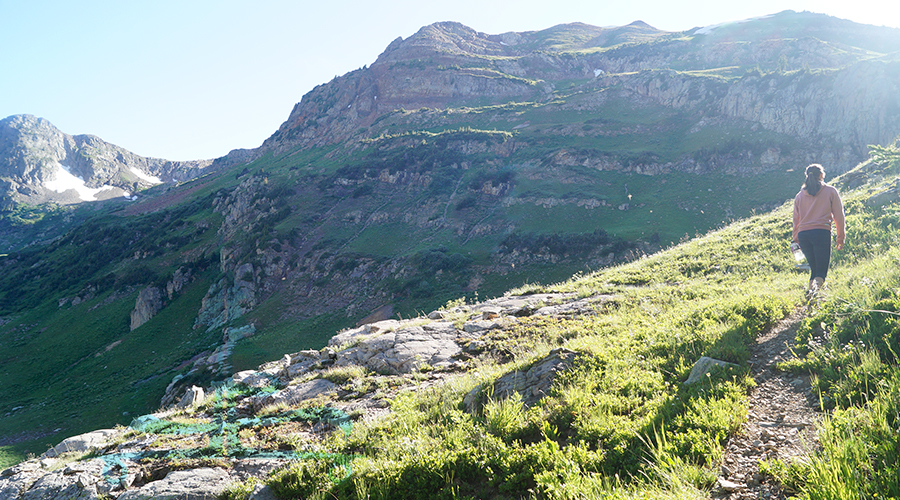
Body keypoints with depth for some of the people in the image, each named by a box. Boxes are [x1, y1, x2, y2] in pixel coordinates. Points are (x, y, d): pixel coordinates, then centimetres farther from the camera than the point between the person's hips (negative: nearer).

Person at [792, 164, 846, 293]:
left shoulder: (799, 196, 16)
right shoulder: (830, 191, 9)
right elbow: (838, 215, 6)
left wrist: (796, 239, 23)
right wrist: (841, 236, 12)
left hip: (803, 234, 3)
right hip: (822, 232, -3)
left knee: (814, 268, 15)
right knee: (821, 270, -5)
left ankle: (812, 285, -7)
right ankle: (816, 285, -36)